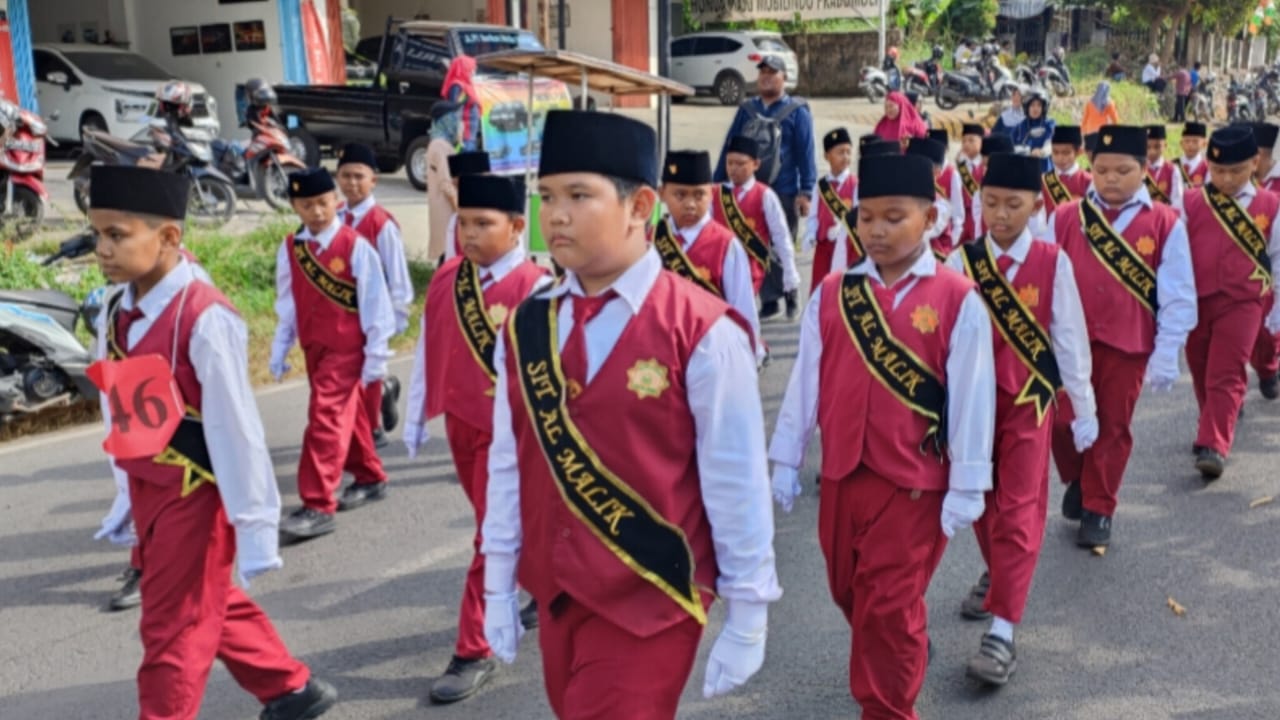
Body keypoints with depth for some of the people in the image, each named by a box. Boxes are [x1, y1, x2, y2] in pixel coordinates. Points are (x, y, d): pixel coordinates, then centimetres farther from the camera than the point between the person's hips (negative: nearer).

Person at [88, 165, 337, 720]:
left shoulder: (204, 319, -23)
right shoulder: (116, 312, 0)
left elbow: (236, 429, -21)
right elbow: (120, 413, 7)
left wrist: (253, 525, -17)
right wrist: (128, 497, 14)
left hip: (196, 492, -8)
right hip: (149, 489, 8)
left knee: (174, 628, 6)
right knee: (214, 606, 22)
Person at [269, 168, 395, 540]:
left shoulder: (355, 246, -12)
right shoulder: (290, 249, 3)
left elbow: (374, 304, -10)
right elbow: (287, 305, 10)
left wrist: (376, 355, -10)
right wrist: (279, 350, 9)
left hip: (346, 347, -6)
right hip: (313, 347, 6)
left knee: (326, 419, -10)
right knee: (347, 415, 18)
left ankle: (319, 507, -7)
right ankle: (370, 478, 36)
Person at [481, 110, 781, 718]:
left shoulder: (703, 333, -16)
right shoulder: (524, 329, 0)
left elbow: (736, 484, -12)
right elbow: (508, 464, 5)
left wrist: (746, 616, -7)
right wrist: (499, 586, 10)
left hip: (650, 599, -5)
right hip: (556, 590, 6)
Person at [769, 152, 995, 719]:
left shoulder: (957, 301, -9)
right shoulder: (831, 294, 1)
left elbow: (971, 398, -8)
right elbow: (806, 382, 4)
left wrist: (965, 487, -7)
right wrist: (786, 461, 5)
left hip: (915, 483, -4)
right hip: (841, 476, 5)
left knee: (889, 607, 3)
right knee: (849, 593, 19)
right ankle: (906, 654, 48)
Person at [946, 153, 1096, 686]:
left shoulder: (1053, 263, -6)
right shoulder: (961, 262, -4)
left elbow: (1069, 337, -1)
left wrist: (1084, 409, 3)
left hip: (1028, 402, -2)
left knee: (1018, 510, -4)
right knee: (980, 500, 16)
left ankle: (1003, 631, -2)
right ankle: (997, 574, 44)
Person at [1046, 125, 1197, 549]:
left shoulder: (1165, 223, -3)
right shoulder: (1064, 218, 0)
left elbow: (1178, 297, -3)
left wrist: (1166, 356, -7)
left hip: (1129, 346, -1)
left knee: (1113, 428, 8)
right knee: (1063, 421, 0)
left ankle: (1098, 510, 23)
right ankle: (1076, 482, 30)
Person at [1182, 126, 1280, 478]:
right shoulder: (1190, 204, -1)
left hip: (1242, 303, -2)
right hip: (1196, 302, 2)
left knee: (1226, 376, -9)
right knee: (1201, 373, 14)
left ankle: (1214, 447, -12)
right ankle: (1214, 431, 34)